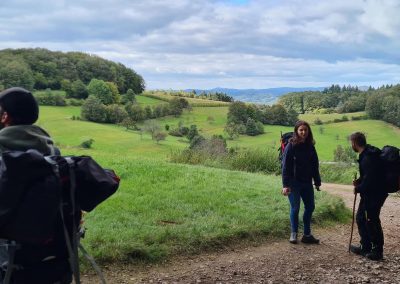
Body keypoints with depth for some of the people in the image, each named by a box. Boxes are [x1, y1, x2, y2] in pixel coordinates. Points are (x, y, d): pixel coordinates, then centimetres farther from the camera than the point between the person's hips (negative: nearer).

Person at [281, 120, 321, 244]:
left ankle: (307, 235, 19)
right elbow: (285, 166, -12)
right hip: (294, 182, -5)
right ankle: (294, 234, 17)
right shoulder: (291, 146, -10)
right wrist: (285, 185, -17)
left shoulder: (310, 146, 4)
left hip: (307, 182, 5)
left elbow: (315, 165, 10)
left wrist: (317, 182, 8)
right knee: (295, 208, 1)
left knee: (310, 207, 7)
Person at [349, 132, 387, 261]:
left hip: (374, 194, -11)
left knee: (371, 221, -1)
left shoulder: (368, 158, -24)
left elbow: (369, 180, -26)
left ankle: (377, 250, 11)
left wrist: (358, 189, -12)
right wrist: (359, 181, 5)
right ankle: (365, 247, 27)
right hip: (370, 193, 11)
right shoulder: (368, 153, 8)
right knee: (361, 218, 17)